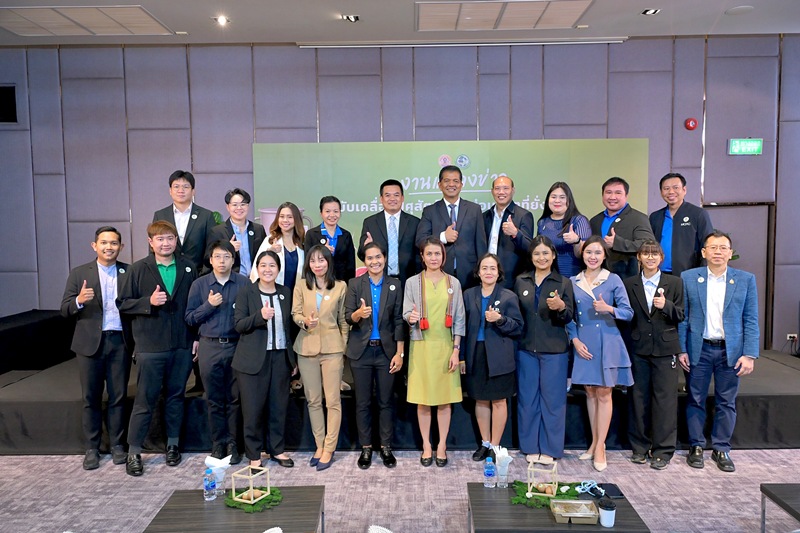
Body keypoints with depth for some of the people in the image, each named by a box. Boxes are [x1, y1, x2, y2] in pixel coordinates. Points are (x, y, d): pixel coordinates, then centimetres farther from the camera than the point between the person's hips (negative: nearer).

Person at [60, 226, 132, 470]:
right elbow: (64, 310, 1)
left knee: (118, 397, 7)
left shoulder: (130, 273, 5)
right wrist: (79, 300, -20)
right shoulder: (79, 274, 5)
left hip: (120, 342, 0)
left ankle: (117, 445, 20)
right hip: (90, 343, 0)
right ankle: (92, 449, 19)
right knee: (91, 398, 7)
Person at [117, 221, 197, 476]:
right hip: (151, 345, -2)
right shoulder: (138, 269, -1)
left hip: (182, 344, 2)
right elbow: (122, 303, -1)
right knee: (145, 400, 3)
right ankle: (134, 452, 15)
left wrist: (196, 337, 3)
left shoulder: (188, 269, 5)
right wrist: (149, 302, -17)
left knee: (176, 396, 13)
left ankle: (173, 444, 28)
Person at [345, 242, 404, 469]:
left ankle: (386, 447, 21)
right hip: (361, 351, 0)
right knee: (362, 402, 7)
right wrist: (359, 313, -29)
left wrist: (399, 353, -4)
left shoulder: (395, 285, 2)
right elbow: (348, 317, -6)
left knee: (385, 401, 8)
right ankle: (366, 448, 21)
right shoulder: (355, 284, 0)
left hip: (386, 350, 0)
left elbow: (398, 321, 1)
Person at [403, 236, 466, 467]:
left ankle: (442, 445, 17)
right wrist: (411, 318, -24)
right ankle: (426, 445, 17)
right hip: (422, 346, -1)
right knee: (423, 399, 4)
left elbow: (459, 320, 5)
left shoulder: (453, 283, 6)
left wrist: (456, 350, -2)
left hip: (446, 346, 1)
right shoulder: (412, 282, 3)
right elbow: (406, 313, 1)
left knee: (445, 398, 5)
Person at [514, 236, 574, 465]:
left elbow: (568, 318, -3)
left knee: (553, 399, 3)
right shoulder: (521, 281, 7)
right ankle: (531, 447, 20)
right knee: (527, 398, 7)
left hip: (554, 350, -2)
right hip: (526, 349, 2)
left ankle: (550, 448, 16)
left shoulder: (564, 282, 1)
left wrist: (560, 307, -24)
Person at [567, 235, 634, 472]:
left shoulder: (613, 280, -2)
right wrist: (575, 340, -3)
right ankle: (594, 442, 23)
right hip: (583, 344, 3)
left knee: (604, 393, 1)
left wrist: (609, 309, -23)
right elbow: (569, 317, 9)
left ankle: (600, 446, 9)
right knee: (590, 392, 11)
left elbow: (628, 313, -4)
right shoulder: (573, 282, 6)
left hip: (606, 344, -3)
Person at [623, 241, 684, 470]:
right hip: (638, 349, 1)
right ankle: (640, 447, 20)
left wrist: (666, 305, -17)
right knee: (639, 398, 7)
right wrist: (626, 346, -2)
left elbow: (681, 316, 2)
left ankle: (663, 451, 12)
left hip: (665, 349, -1)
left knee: (665, 399, 1)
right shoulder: (629, 284, 7)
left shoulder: (674, 283, 4)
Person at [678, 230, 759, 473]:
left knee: (726, 403, 8)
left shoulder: (745, 279, 1)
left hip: (730, 351, 1)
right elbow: (682, 317, 1)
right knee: (695, 400, 8)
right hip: (698, 350, 0)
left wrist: (749, 354, -6)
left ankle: (721, 449, 22)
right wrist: (681, 350, -3)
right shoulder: (688, 278, 0)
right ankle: (696, 446, 22)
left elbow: (751, 320, 1)